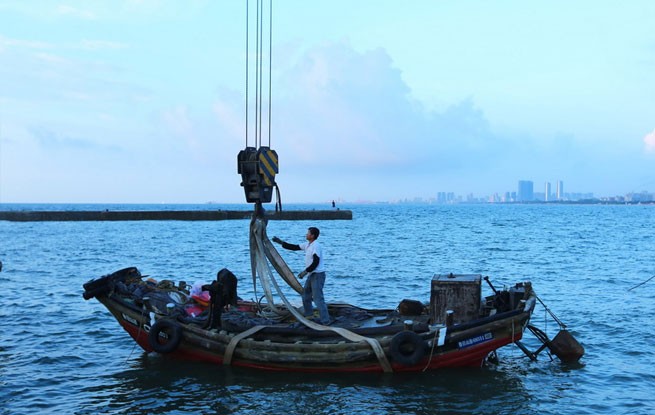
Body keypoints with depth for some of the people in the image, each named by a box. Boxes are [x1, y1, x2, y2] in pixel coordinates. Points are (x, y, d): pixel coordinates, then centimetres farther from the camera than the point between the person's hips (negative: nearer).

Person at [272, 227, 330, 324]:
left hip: (318, 275, -10)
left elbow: (316, 262, -24)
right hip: (311, 275, 11)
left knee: (318, 298, -13)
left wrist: (305, 271, -21)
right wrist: (281, 242, 15)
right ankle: (308, 315, 30)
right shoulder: (307, 245, 12)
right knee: (305, 295, 19)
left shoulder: (316, 246, -18)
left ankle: (325, 320, -12)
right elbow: (294, 247, 17)